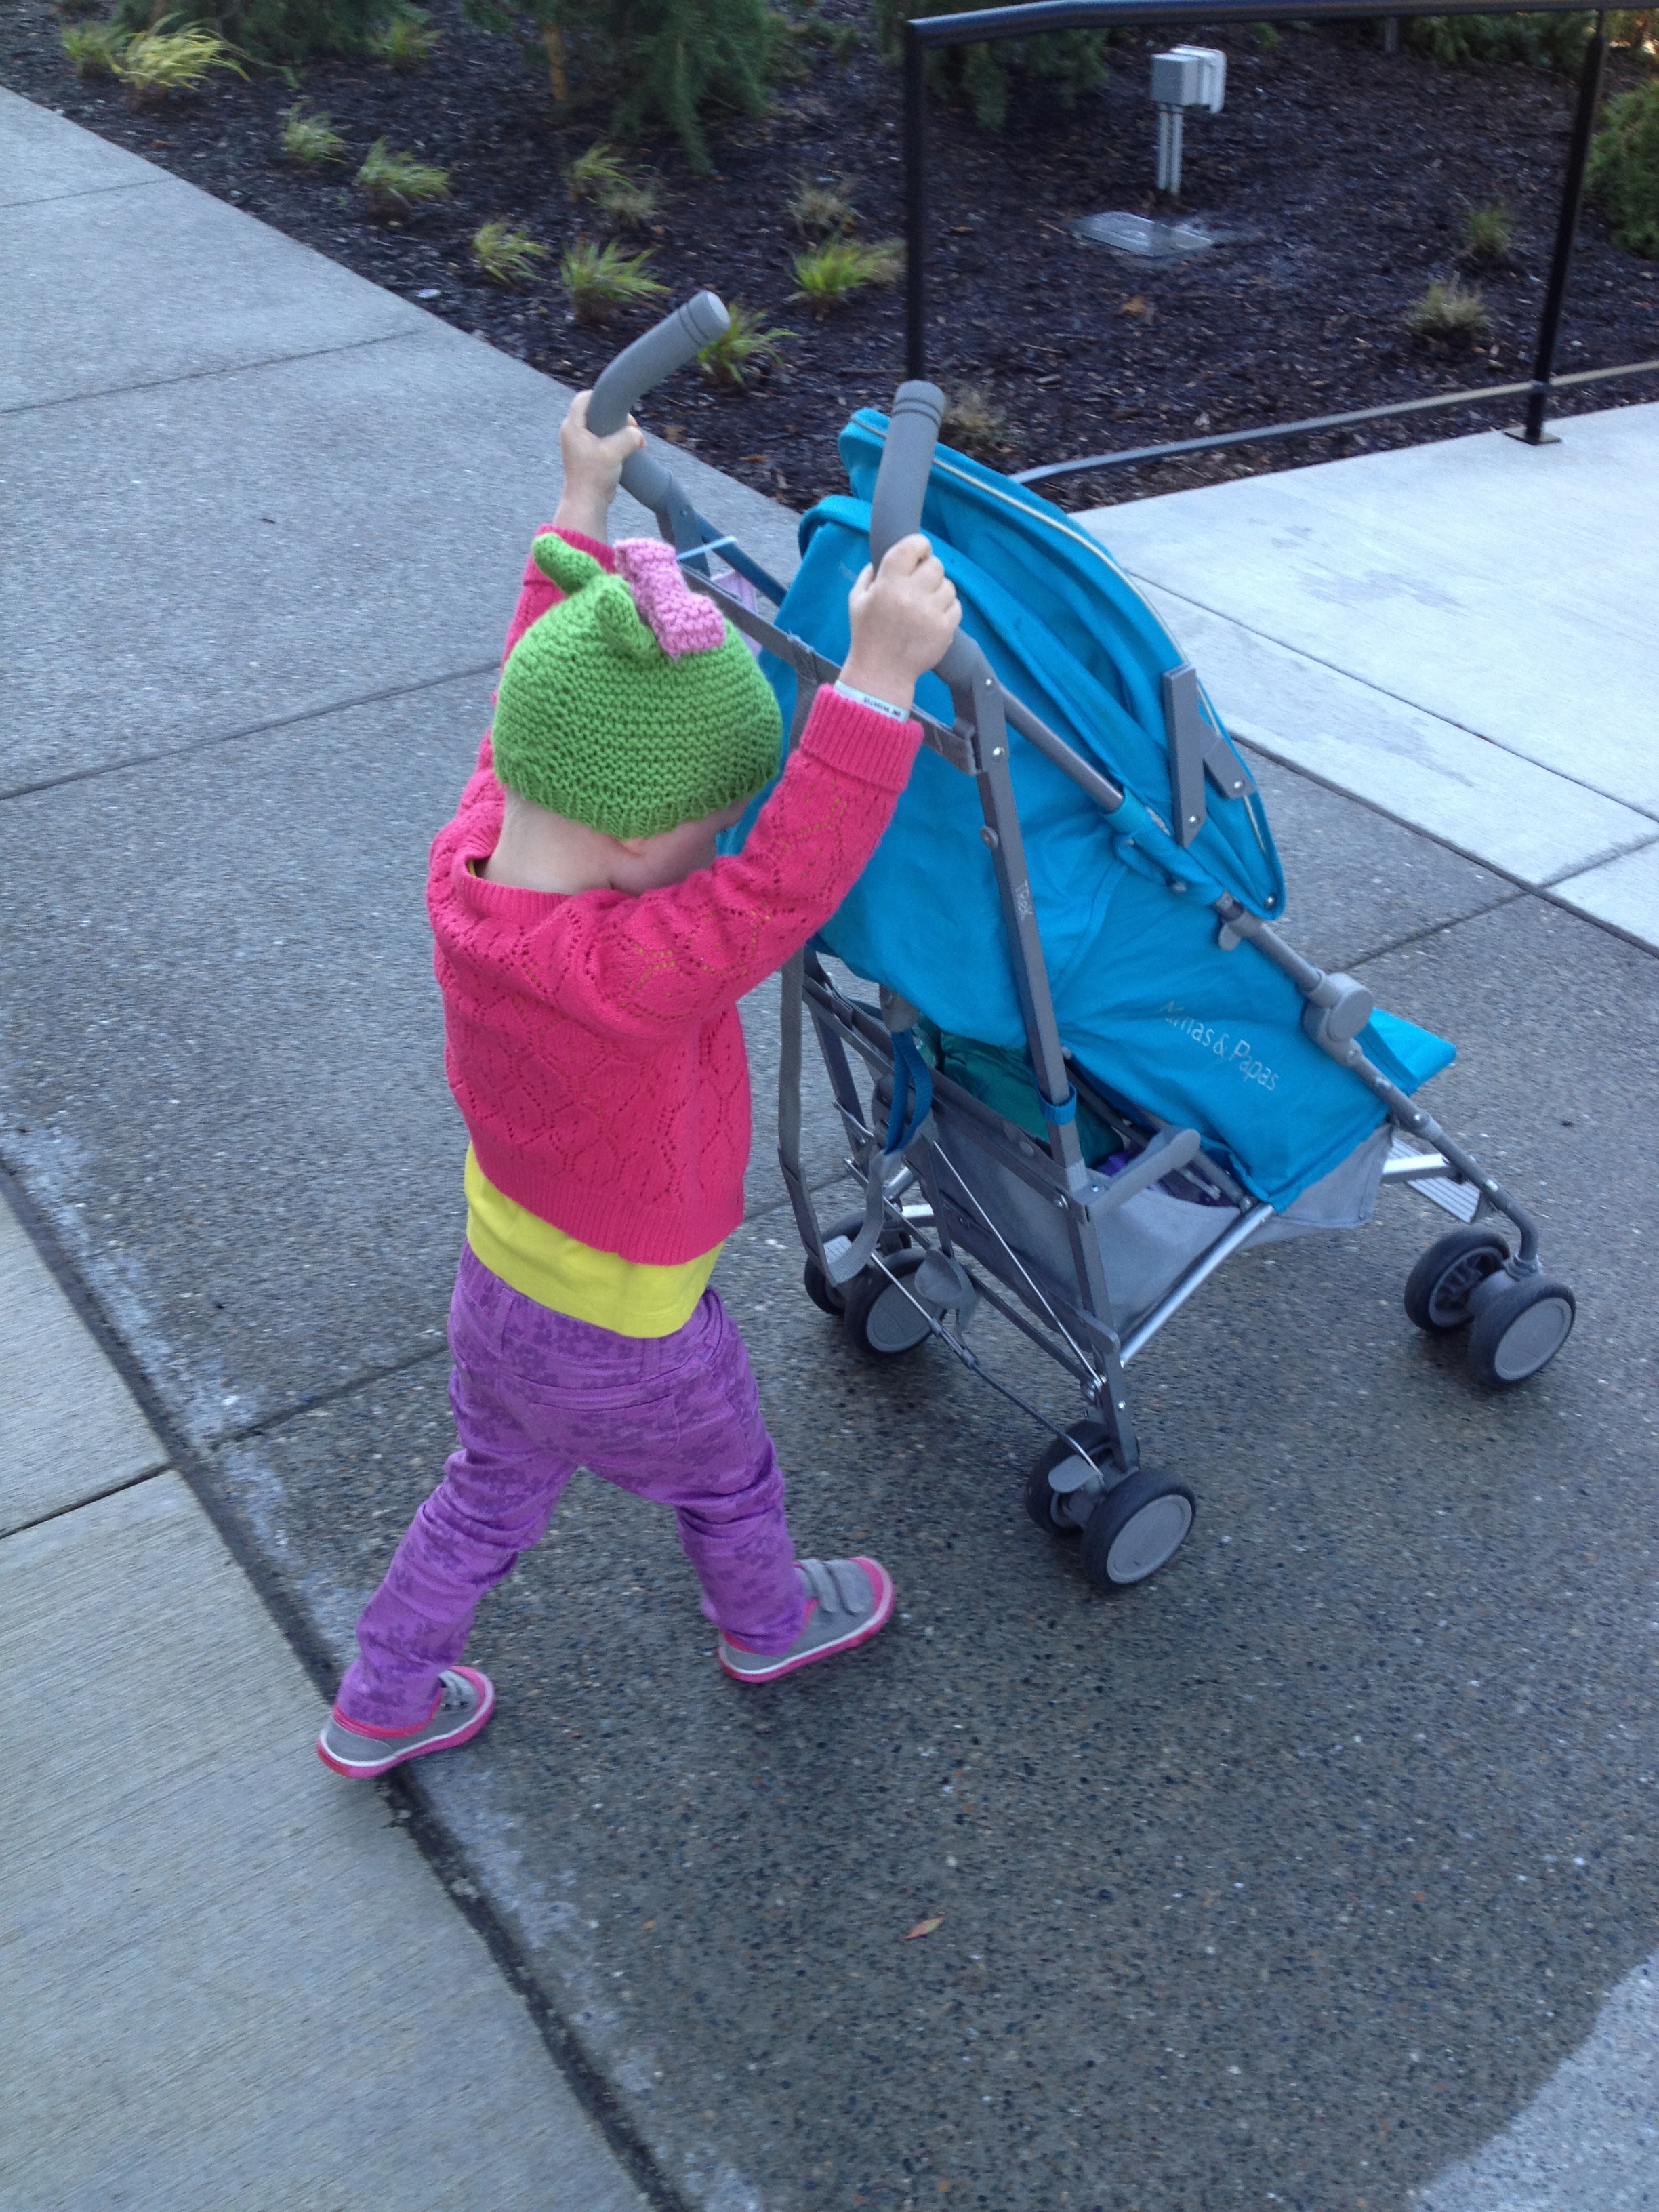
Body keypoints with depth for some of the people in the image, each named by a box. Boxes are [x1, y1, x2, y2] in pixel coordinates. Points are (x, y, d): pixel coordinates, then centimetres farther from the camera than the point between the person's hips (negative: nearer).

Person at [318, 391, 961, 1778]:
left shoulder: (468, 865, -20)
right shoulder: (622, 971, -42)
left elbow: (541, 699, -7)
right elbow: (785, 884, -52)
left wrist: (585, 509, -1)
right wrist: (879, 677, -58)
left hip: (499, 1285, 7)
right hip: (627, 1341, -6)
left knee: (489, 1502, 32)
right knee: (729, 1484, 27)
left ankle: (380, 1707, 51)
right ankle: (770, 1624, 58)